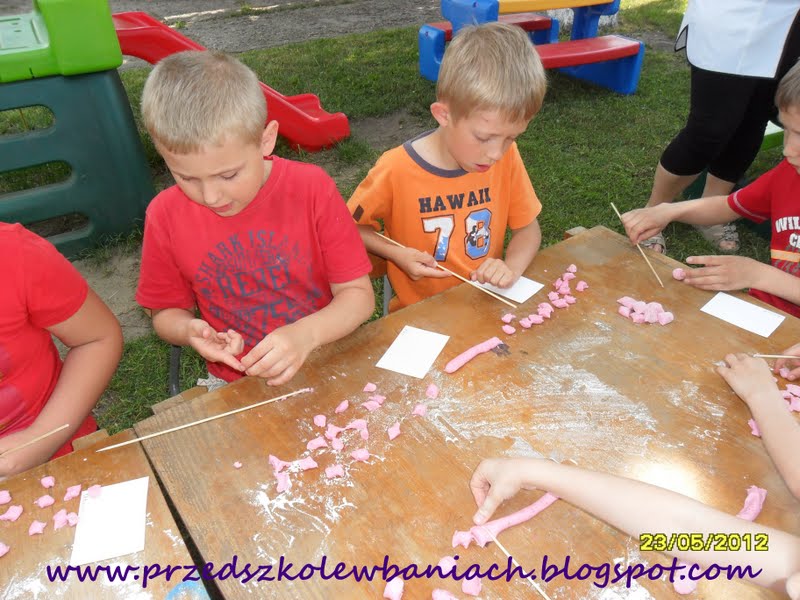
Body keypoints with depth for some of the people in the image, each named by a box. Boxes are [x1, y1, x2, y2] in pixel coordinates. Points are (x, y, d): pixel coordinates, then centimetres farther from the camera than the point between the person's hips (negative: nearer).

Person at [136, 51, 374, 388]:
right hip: (236, 386, 2)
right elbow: (166, 312, 6)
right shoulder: (165, 216, -8)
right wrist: (189, 331, -17)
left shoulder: (312, 189, -13)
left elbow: (358, 294, -10)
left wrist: (307, 334, -28)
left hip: (326, 368, -1)